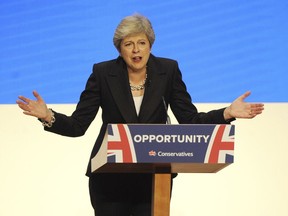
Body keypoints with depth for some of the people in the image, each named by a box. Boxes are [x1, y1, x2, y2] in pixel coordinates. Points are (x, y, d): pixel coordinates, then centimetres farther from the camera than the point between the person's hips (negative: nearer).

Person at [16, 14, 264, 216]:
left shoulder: (168, 70, -1)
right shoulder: (103, 73, -5)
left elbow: (190, 121, -2)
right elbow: (77, 126, -7)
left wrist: (227, 113, -17)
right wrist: (47, 116, -26)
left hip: (154, 178, 1)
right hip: (110, 177, -1)